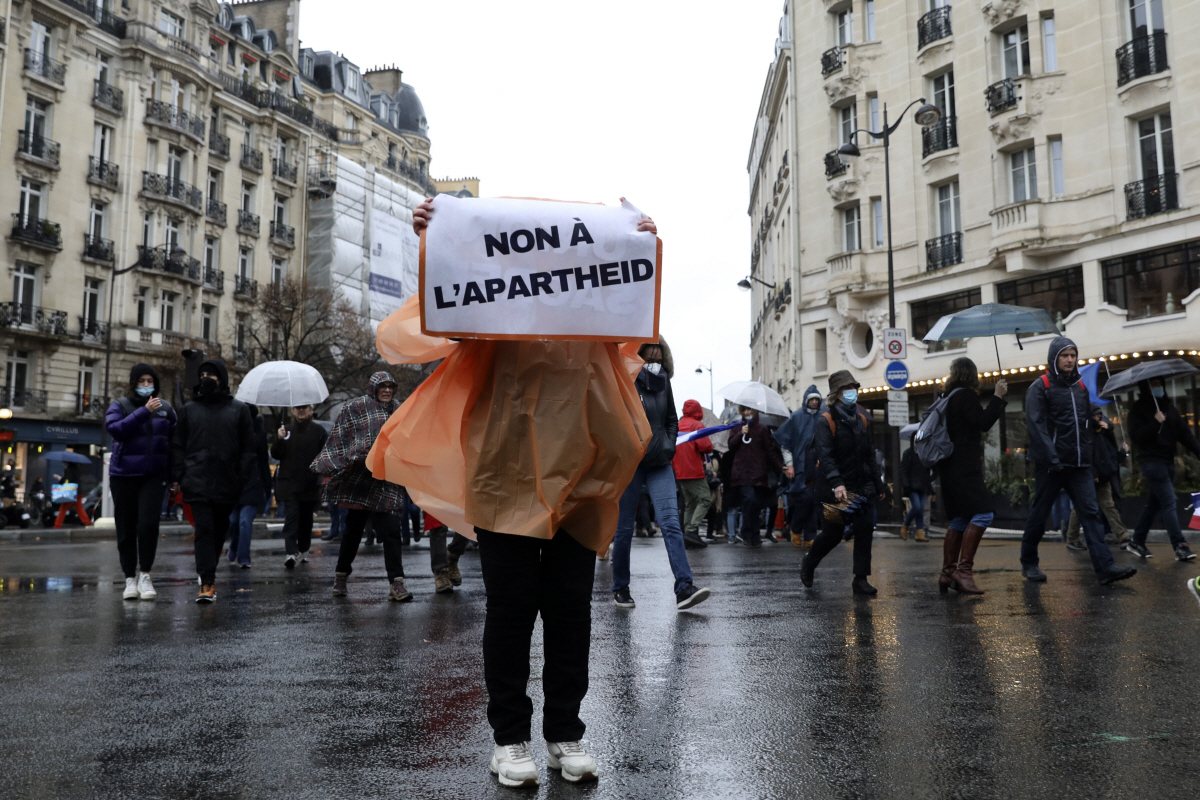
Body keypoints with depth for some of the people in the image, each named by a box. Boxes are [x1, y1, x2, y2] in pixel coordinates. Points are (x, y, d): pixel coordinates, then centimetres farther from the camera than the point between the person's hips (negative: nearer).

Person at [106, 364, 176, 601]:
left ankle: (145, 574, -2)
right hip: (124, 474, 0)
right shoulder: (119, 405, 5)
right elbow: (115, 429, -14)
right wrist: (144, 411, -21)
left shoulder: (165, 408, 10)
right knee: (126, 528, 5)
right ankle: (130, 578, 17)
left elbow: (174, 440, 9)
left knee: (148, 523, -15)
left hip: (154, 475, 0)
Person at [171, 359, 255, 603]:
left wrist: (243, 479, -2)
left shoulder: (238, 409, 8)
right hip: (197, 481, -1)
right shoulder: (189, 409, 11)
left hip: (227, 483, 1)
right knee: (204, 530, -10)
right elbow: (177, 446, 12)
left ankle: (208, 575, 28)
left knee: (219, 531, 11)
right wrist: (177, 478, 2)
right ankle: (207, 583, -11)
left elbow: (247, 448, 6)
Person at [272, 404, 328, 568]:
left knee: (306, 517, 11)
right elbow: (275, 455, 6)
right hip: (289, 482, 0)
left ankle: (304, 549, 25)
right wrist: (279, 439, -11)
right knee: (291, 516, -12)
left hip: (310, 483, 0)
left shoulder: (318, 431, 5)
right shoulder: (286, 430, 9)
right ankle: (291, 552, -19)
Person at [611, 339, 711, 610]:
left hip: (659, 464, 3)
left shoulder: (662, 383, 11)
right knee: (624, 528, 4)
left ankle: (684, 588, -17)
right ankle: (620, 588, 20)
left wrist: (669, 447, 8)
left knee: (670, 522, -11)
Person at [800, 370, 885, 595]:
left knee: (865, 530, -4)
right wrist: (837, 483, -34)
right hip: (836, 489, -5)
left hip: (863, 486, 5)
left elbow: (869, 454, 18)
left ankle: (860, 580, 4)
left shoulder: (861, 419, 12)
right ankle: (809, 563, 30)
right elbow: (825, 455, -21)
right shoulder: (826, 421, -9)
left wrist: (878, 484, 17)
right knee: (833, 534, 3)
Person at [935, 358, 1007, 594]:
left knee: (959, 518, 12)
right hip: (964, 466, -10)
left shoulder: (948, 397, 15)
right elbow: (983, 423, -18)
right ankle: (964, 570, -21)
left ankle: (947, 573, 9)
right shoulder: (966, 396, -10)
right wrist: (997, 397, -14)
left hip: (951, 466, 10)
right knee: (983, 513, -15)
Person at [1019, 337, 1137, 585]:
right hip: (1050, 466, -5)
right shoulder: (1040, 387, -4)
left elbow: (1086, 425, 20)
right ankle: (1028, 563, 17)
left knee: (1091, 513, -5)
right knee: (1039, 515, 4)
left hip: (1079, 465, 5)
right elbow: (1036, 427, -13)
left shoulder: (1081, 387, 16)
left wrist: (1087, 456, 10)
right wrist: (1052, 460, -21)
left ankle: (1104, 567, -10)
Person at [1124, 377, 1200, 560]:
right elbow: (1135, 436, -12)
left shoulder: (1169, 407, 14)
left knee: (1154, 503, 10)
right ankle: (1180, 546, -17)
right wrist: (1155, 422, -19)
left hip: (1168, 461, 7)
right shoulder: (1138, 408, -3)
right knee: (1169, 501, -14)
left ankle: (1137, 542, 19)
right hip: (1151, 461, -6)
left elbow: (1184, 433, 8)